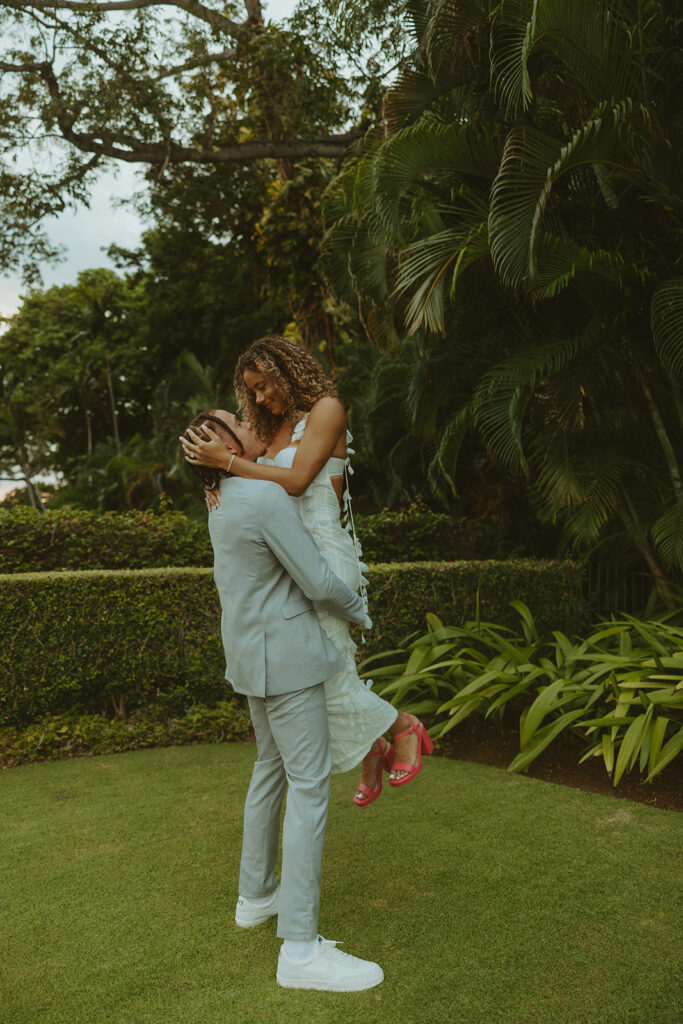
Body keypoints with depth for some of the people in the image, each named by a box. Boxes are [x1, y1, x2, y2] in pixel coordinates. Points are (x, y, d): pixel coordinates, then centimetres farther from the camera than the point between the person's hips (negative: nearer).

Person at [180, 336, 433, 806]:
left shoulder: (326, 409, -4)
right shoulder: (278, 427, 18)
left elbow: (296, 481, -15)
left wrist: (228, 460, -14)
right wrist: (224, 489, -4)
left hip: (323, 551, -8)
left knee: (328, 672, -5)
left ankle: (405, 728, 18)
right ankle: (374, 752, 26)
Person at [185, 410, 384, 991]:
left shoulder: (227, 501, 10)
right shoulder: (265, 496, -21)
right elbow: (317, 581, -18)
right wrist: (360, 613, -1)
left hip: (255, 653, 10)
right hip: (284, 656, -10)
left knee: (273, 767, 21)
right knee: (310, 782, -7)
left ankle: (256, 896, 35)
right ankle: (300, 948, -2)